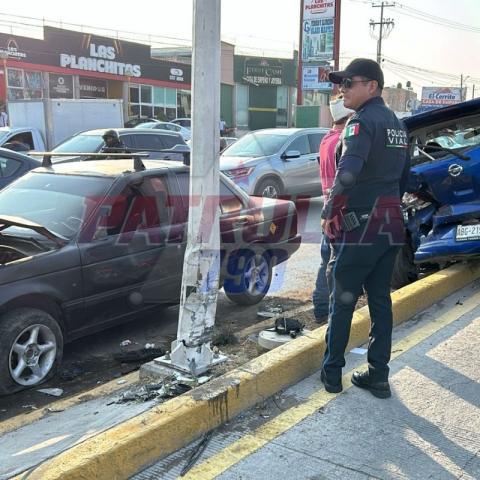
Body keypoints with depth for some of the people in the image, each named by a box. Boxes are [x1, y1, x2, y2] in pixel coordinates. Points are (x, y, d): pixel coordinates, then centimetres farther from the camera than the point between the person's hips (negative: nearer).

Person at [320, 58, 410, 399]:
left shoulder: (362, 121, -14)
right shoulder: (397, 124, 15)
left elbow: (347, 172, -29)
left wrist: (329, 213, -19)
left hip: (359, 227, -8)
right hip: (391, 227, 8)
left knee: (342, 301, 5)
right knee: (381, 300, 12)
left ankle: (332, 373, 16)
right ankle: (379, 376, 18)